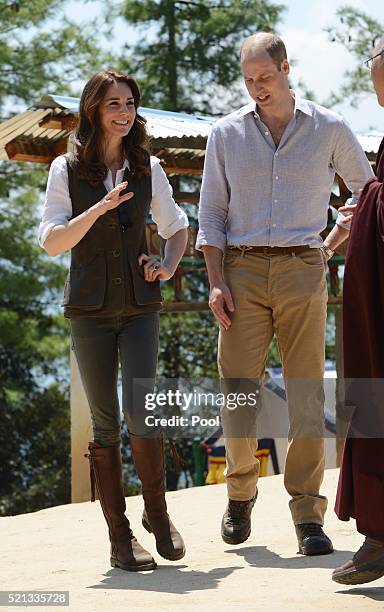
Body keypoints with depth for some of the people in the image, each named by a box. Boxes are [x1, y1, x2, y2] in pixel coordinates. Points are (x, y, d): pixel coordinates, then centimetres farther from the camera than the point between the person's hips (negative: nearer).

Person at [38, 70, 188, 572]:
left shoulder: (148, 169, 5)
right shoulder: (66, 170, 0)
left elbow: (177, 228, 18)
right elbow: (51, 243, -7)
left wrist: (169, 266, -1)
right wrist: (99, 208, -21)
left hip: (140, 307, 1)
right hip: (90, 309, -1)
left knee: (140, 411, -15)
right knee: (105, 424, 1)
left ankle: (157, 512, 7)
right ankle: (120, 539, 8)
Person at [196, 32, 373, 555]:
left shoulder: (328, 129, 7)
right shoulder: (227, 134, 9)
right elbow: (210, 215, 8)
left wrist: (334, 245, 9)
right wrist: (216, 283, -3)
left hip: (302, 271, -1)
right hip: (243, 270, 1)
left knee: (306, 393, -6)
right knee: (238, 389, -4)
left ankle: (308, 516, -3)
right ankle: (241, 493, 19)